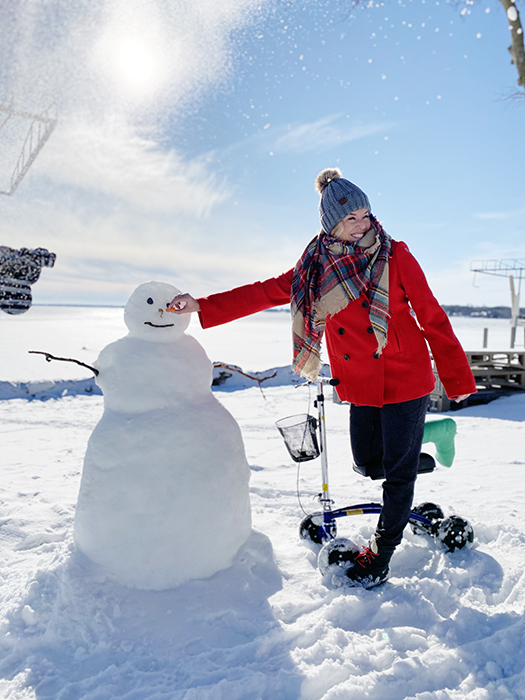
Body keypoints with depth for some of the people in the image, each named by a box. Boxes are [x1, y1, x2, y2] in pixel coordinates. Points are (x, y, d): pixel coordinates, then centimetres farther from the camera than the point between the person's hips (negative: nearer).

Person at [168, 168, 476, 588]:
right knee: (367, 461, 14)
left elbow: (433, 318, -5)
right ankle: (417, 446, 44)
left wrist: (458, 379, -3)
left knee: (399, 470, 6)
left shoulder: (395, 256, -8)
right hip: (361, 387, 3)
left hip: (405, 380, -3)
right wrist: (201, 307, -11)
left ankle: (382, 552, 27)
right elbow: (263, 293, -3)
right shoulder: (315, 270, 0)